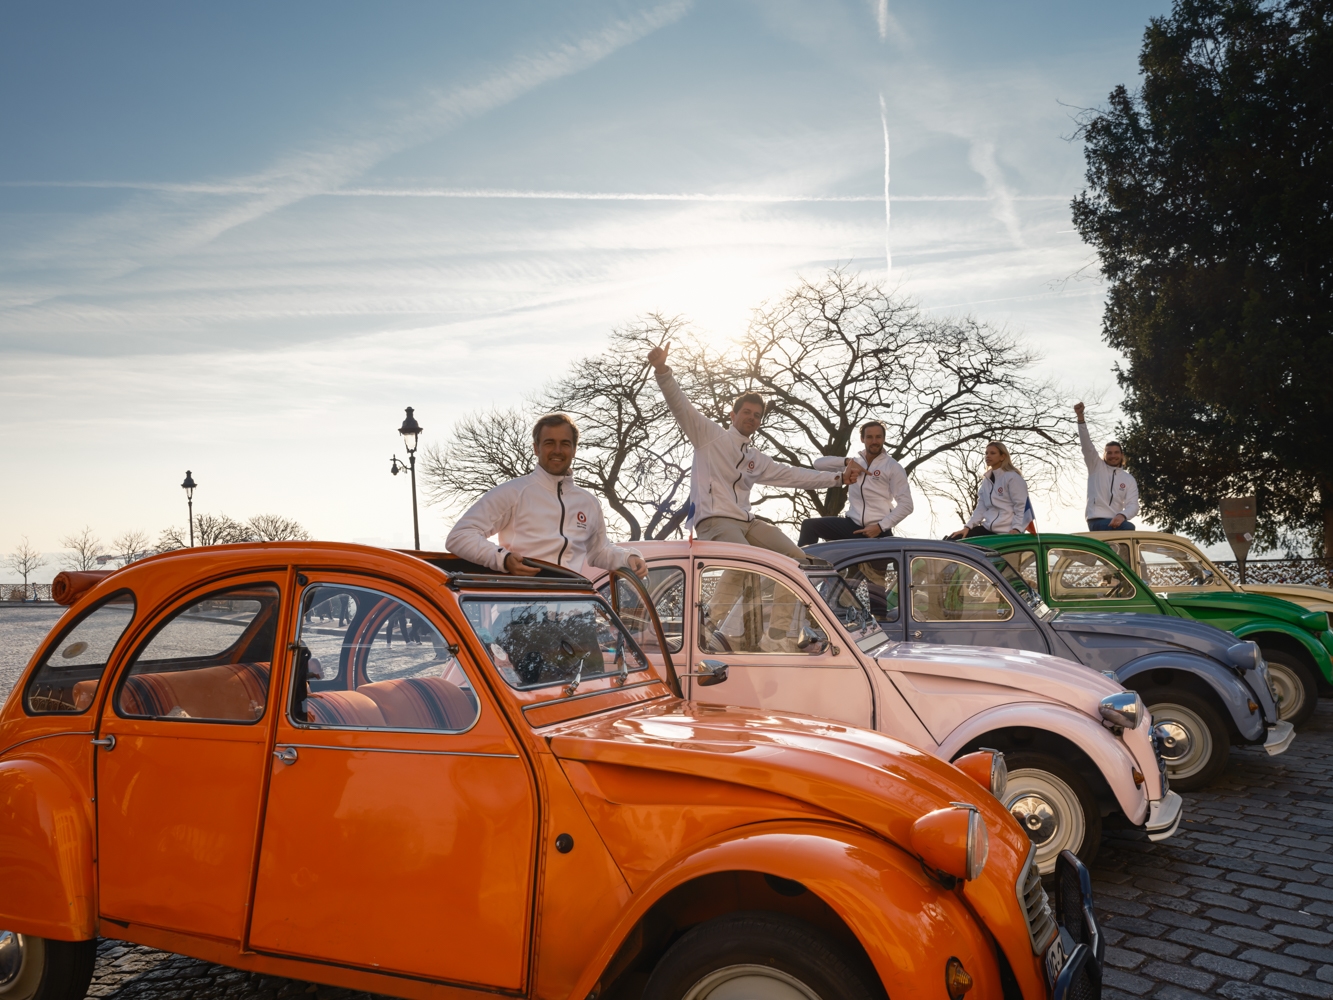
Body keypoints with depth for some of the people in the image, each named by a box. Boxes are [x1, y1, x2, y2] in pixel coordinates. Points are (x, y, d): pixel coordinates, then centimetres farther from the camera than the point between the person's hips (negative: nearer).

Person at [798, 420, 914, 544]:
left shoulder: (893, 467, -1)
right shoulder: (854, 462, 11)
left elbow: (906, 505, -6)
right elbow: (818, 463, 5)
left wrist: (881, 526, -14)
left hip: (878, 531, -3)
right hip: (852, 525, 3)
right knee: (809, 525, -12)